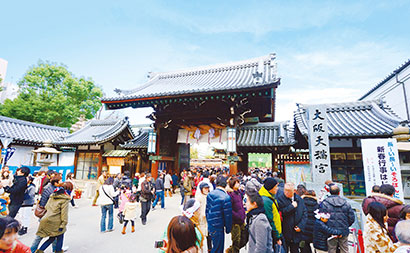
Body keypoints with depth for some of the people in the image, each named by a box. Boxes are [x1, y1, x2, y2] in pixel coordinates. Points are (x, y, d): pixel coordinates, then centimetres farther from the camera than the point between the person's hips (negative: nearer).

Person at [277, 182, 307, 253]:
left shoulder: (299, 199, 3)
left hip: (296, 232, 4)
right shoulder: (280, 198, -12)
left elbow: (305, 213, 7)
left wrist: (301, 226, -4)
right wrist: (292, 206, -18)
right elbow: (281, 212, -21)